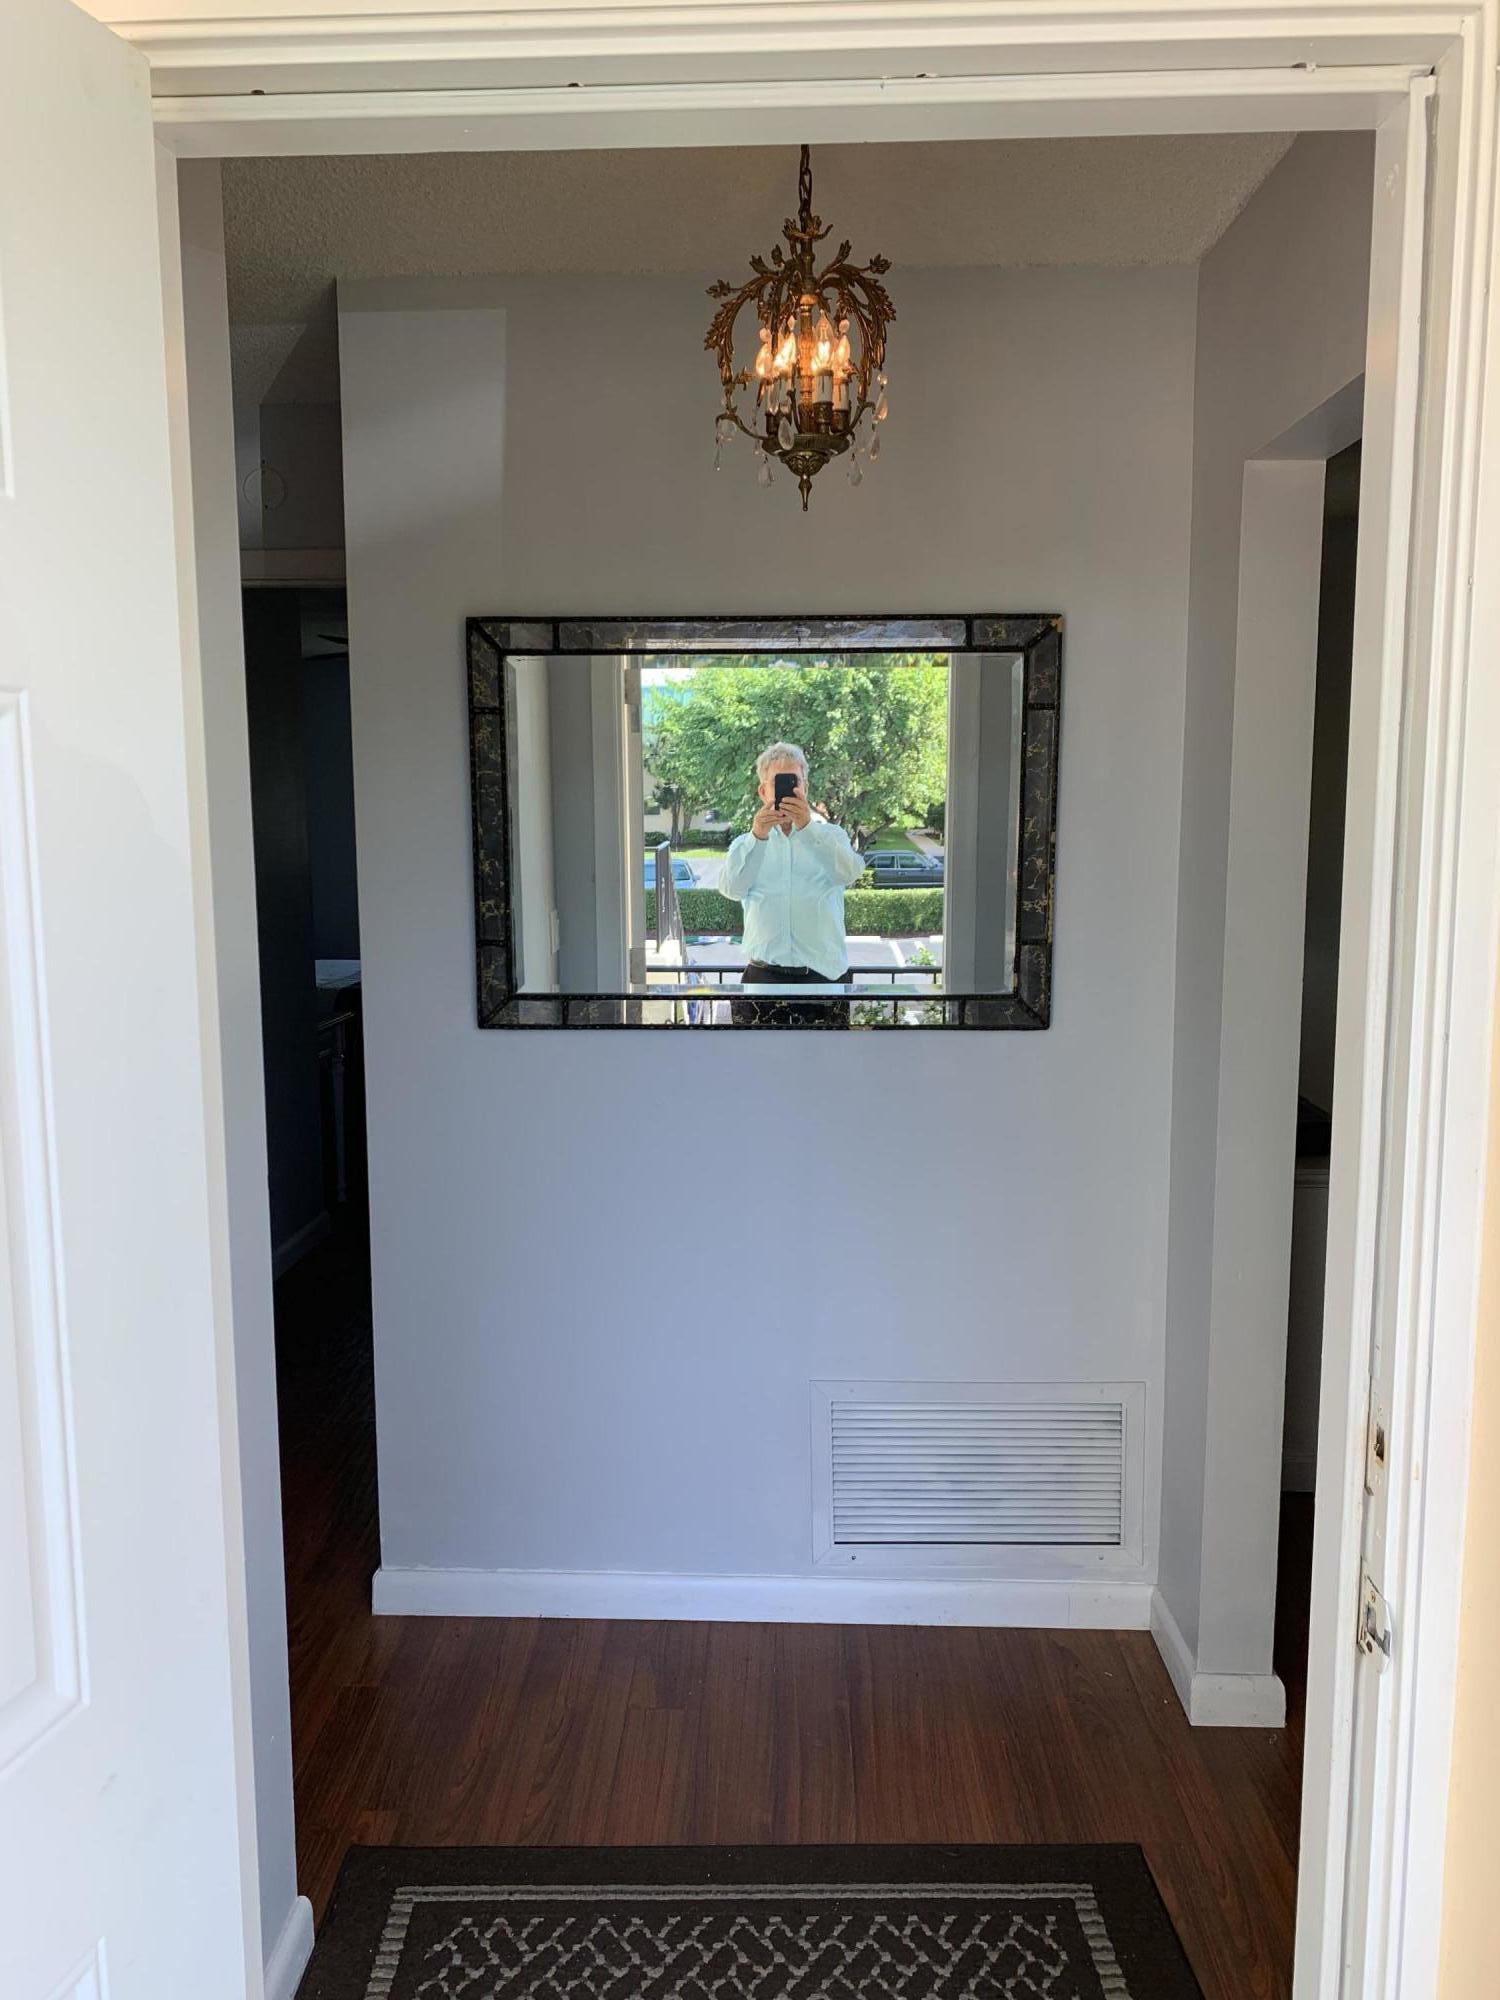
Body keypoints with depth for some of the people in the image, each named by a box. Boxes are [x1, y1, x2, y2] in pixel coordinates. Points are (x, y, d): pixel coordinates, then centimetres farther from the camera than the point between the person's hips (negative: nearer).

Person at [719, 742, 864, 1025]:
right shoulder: (747, 844, 13)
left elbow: (850, 872, -12)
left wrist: (808, 827, -27)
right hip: (764, 975, 0)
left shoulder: (830, 836, 12)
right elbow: (731, 888, -8)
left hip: (825, 972, 0)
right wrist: (757, 837, -24)